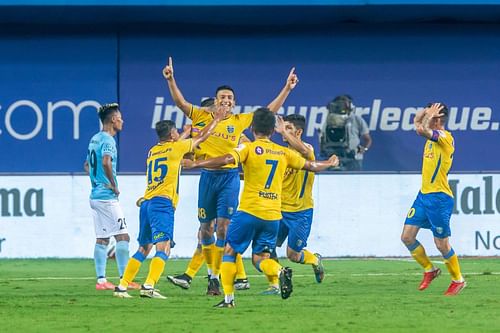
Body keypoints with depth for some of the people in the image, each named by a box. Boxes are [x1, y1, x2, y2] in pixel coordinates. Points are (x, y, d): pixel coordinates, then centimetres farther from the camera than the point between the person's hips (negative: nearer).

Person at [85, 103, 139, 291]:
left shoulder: (95, 139, 16)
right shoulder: (107, 140, -13)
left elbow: (87, 165, 27)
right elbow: (106, 162, -30)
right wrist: (114, 185, -19)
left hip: (95, 196, 9)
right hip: (107, 197, -9)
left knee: (101, 239, 9)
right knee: (122, 236, -7)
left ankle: (101, 279, 7)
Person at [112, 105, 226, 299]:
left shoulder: (152, 151, 19)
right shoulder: (175, 148, 1)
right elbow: (202, 137, 13)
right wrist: (216, 120, 26)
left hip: (146, 203, 7)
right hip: (162, 203, -7)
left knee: (143, 249, 14)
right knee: (163, 248, -14)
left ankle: (122, 287, 11)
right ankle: (148, 286, -30)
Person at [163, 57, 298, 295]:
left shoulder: (240, 121, 7)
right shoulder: (202, 117, 6)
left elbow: (269, 111, 12)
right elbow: (180, 102, 1)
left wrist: (287, 89, 8)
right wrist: (171, 80, -12)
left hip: (230, 175, -1)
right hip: (208, 176, 1)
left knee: (223, 227, -9)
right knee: (206, 228, 6)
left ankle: (216, 277, -6)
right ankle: (211, 273, 21)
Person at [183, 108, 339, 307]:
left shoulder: (249, 148, -3)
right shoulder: (284, 153, 11)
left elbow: (226, 160, -20)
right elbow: (311, 166, 23)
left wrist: (195, 164, -17)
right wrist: (330, 163, 43)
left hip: (250, 211, -4)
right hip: (273, 215, 4)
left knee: (229, 252, 9)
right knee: (260, 258, 11)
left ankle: (228, 297, 1)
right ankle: (280, 272, -20)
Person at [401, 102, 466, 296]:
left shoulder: (444, 137, -15)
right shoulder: (433, 136, 11)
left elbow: (421, 129, -31)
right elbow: (417, 122, 29)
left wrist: (430, 115, -15)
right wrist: (428, 111, 10)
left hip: (439, 198, -9)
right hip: (424, 195, 9)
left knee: (442, 244, -2)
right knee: (407, 237, 5)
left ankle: (458, 280, 15)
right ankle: (429, 270, 21)